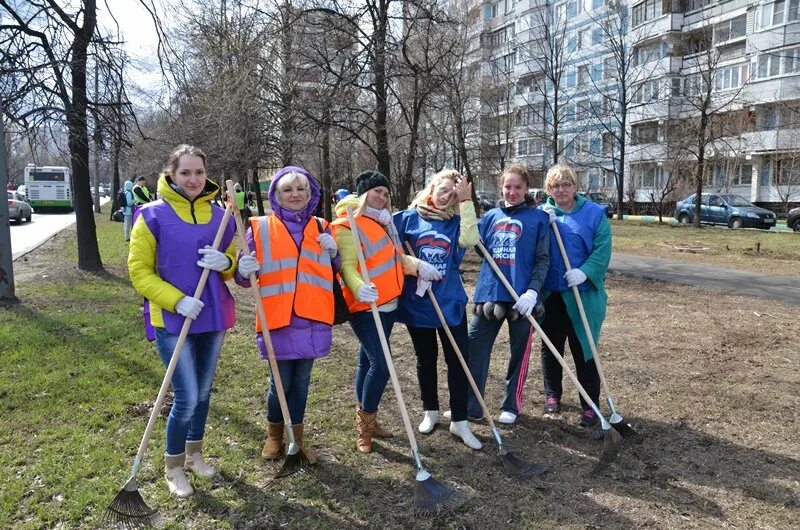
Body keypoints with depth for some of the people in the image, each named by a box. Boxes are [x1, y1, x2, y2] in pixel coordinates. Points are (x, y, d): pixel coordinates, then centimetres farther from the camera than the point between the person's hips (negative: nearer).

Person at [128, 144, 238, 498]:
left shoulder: (220, 216, 3)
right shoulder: (153, 215, -10)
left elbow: (232, 266, 11)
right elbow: (139, 272, -8)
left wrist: (226, 262, -13)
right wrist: (177, 300, -19)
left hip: (213, 318, 5)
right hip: (173, 321, -4)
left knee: (203, 392, 16)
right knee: (186, 398, -4)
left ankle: (194, 454, 38)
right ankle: (174, 466, 20)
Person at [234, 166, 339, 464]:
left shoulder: (321, 228, 8)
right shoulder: (260, 228, -1)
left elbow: (337, 270, 16)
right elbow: (244, 276, 0)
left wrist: (333, 252, -4)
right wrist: (245, 271, -23)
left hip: (312, 319, 3)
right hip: (277, 319, -3)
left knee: (301, 382, 15)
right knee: (281, 382, 7)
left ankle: (297, 438, 33)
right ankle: (274, 436, 33)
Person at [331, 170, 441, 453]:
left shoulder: (382, 221, 15)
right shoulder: (347, 226, -11)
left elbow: (394, 257, 22)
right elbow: (347, 266, -19)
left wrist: (417, 265, 7)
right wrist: (359, 288, -38)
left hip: (387, 304, 8)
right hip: (365, 306, -8)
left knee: (369, 361, 15)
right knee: (381, 364, -11)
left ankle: (365, 420, 27)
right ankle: (364, 425, 6)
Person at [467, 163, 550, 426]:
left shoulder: (538, 218, -1)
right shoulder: (491, 216, 10)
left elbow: (542, 260, -4)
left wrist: (532, 291, -18)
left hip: (521, 298, -3)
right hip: (489, 293, 3)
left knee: (519, 353, 10)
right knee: (474, 349, 4)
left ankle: (511, 406, 26)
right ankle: (470, 406, 15)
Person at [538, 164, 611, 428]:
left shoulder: (594, 213, -2)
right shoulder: (541, 213, 6)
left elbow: (602, 250, -9)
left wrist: (584, 272, -23)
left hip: (582, 295, -3)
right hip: (549, 294, 3)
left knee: (583, 348, 1)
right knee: (550, 346, 14)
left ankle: (590, 404, 13)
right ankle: (552, 394, 31)